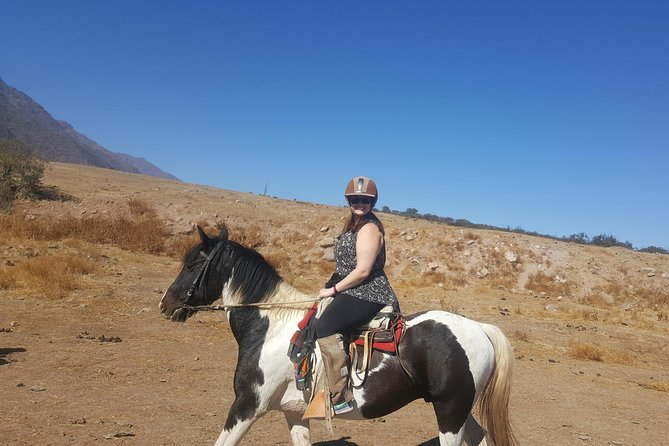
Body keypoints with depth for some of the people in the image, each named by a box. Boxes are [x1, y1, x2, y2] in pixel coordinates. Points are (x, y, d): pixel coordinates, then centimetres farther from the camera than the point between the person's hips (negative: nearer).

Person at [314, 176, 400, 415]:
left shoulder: (369, 228, -14)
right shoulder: (354, 224, 17)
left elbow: (362, 271, -20)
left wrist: (333, 290, -14)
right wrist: (332, 287, 18)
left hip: (367, 294, -11)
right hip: (352, 291, 11)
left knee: (325, 327, -29)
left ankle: (341, 397, -28)